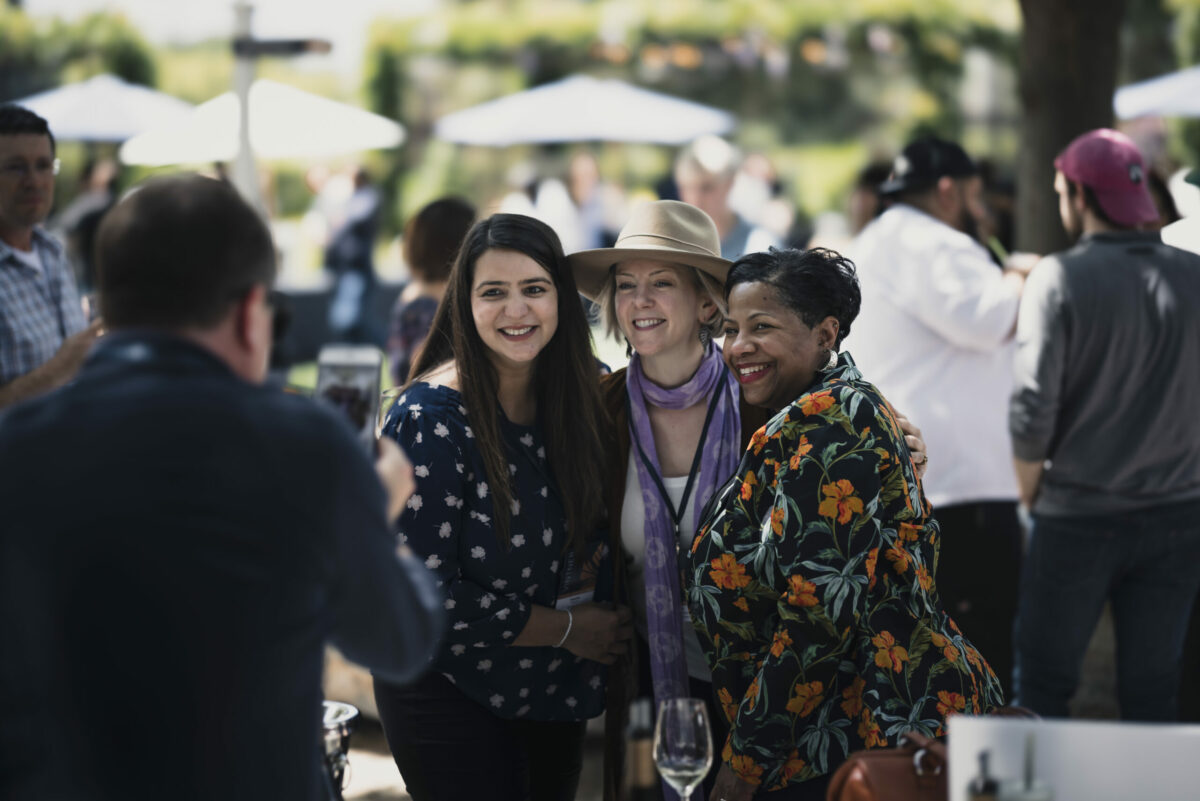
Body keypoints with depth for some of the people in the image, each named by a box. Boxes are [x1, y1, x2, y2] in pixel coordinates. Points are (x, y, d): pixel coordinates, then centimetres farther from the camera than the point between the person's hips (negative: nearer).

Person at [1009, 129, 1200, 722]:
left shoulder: (1060, 278, -11)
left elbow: (1031, 406, -13)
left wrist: (1031, 497, 1)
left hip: (1078, 517, -3)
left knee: (1041, 681, 8)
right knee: (1152, 691, 9)